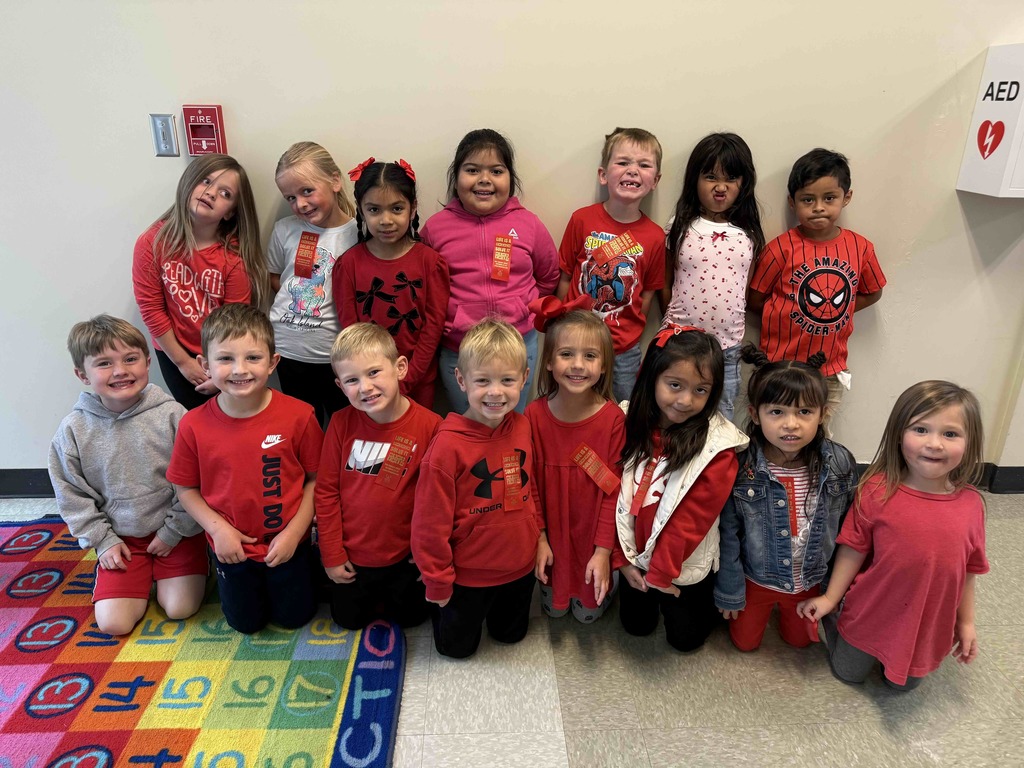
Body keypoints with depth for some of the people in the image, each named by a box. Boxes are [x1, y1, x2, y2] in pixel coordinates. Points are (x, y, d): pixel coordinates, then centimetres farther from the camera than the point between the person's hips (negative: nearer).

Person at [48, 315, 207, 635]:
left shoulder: (171, 414, -16)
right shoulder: (74, 429, -8)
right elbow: (72, 495, 1)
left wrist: (173, 532, -7)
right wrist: (102, 540, -2)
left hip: (176, 531, -2)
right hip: (120, 538, 2)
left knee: (180, 608, -10)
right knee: (113, 624, -6)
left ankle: (159, 572, 21)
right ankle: (142, 577, 24)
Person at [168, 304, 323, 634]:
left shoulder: (299, 416, -21)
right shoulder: (194, 426, -17)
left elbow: (316, 478, -11)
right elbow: (186, 488, -4)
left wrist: (294, 532, -15)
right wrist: (217, 528, -16)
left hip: (287, 544, -1)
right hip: (232, 547, 2)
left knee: (294, 617, 18)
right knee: (246, 623, 21)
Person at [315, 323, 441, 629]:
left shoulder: (430, 426, -22)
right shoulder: (342, 423, -16)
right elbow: (326, 492, -8)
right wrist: (332, 555, -6)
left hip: (405, 556, -1)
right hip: (351, 555, 1)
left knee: (411, 616, 18)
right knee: (348, 620, 19)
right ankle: (370, 593, 48)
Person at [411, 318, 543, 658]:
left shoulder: (523, 428, -10)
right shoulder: (448, 445, -27)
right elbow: (430, 521, -19)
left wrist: (537, 537, 6)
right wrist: (437, 581, -10)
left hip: (520, 565, 4)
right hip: (469, 573, -4)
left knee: (511, 634, 26)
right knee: (457, 647, 19)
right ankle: (440, 609, 45)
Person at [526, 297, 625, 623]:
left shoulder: (613, 418, -21)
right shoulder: (535, 414, -17)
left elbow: (613, 489, -15)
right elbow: (530, 482, -8)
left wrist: (604, 550, -15)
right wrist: (538, 538, -6)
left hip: (593, 534, -1)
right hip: (551, 533, 1)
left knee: (589, 611, 19)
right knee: (553, 607, 22)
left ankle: (597, 592, 48)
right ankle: (556, 596, 52)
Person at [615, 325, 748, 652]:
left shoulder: (717, 447, -24)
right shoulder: (629, 424, -14)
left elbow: (692, 518, -22)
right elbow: (615, 497, -10)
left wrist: (661, 571, -17)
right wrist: (622, 558, -10)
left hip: (685, 565, -3)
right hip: (635, 555, 3)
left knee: (685, 637, 15)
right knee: (635, 625, 20)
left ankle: (711, 601, 42)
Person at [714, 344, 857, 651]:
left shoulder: (840, 464, -20)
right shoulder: (740, 468, -27)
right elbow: (727, 535, -15)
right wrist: (729, 592, -8)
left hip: (810, 580, 2)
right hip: (755, 578, -2)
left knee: (799, 639, 24)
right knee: (745, 642, 18)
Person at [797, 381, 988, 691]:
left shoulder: (971, 504, -14)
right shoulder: (877, 490, -23)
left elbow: (967, 569, -2)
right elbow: (854, 548, -12)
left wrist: (966, 622, 6)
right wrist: (830, 598, -8)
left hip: (926, 624, 2)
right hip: (870, 614, -2)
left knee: (903, 684, 23)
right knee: (848, 674, 20)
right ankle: (829, 619, 42)